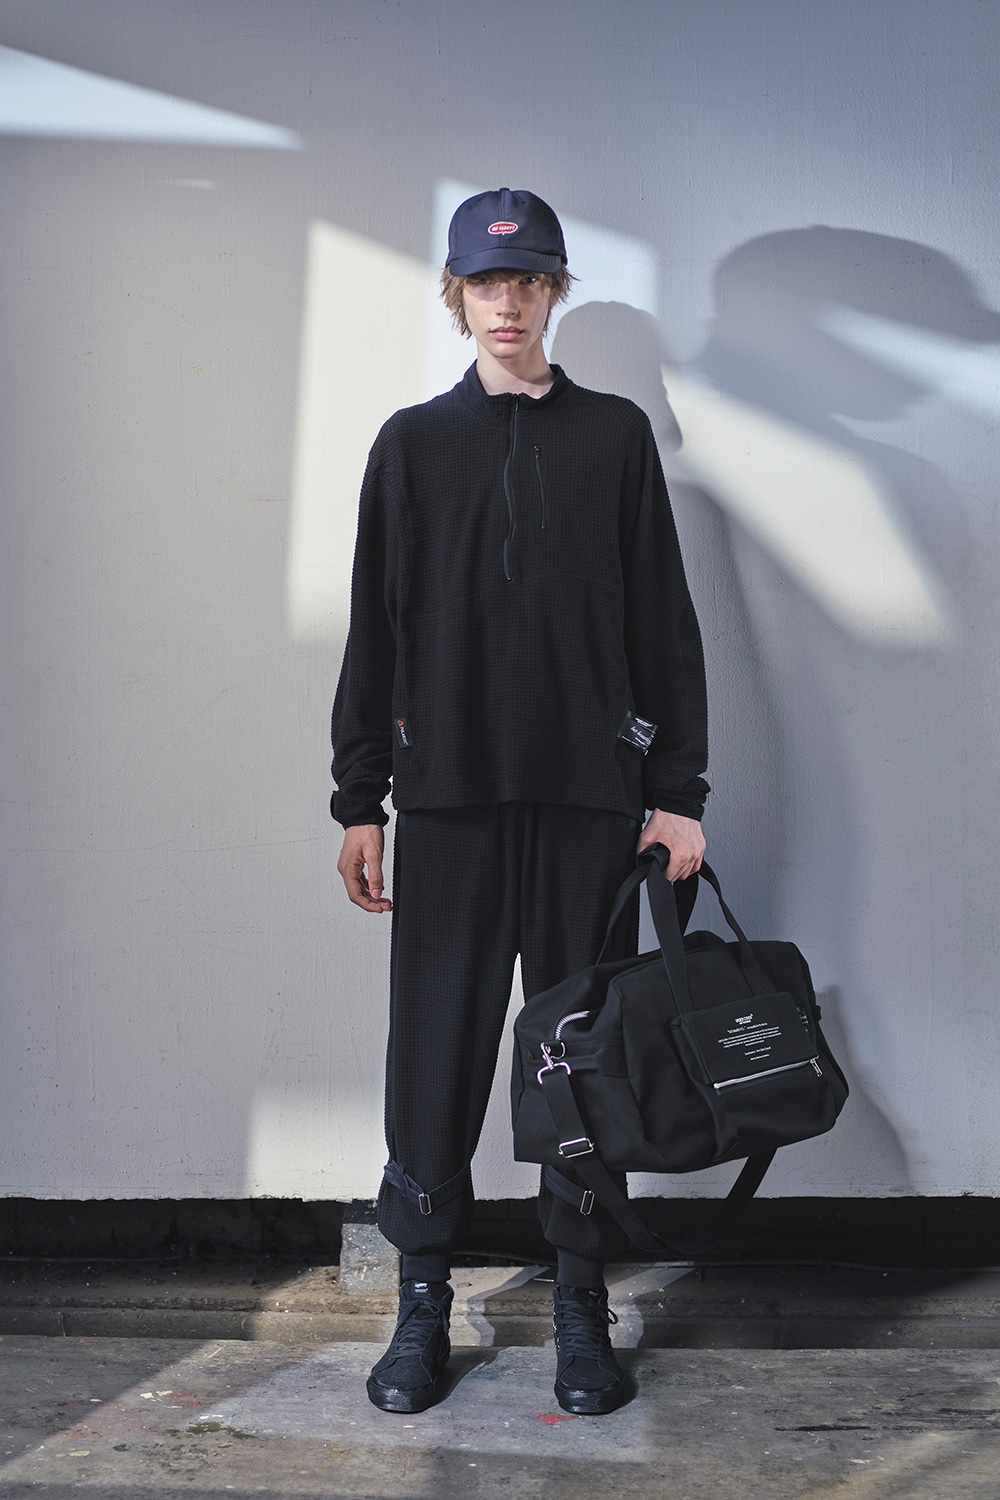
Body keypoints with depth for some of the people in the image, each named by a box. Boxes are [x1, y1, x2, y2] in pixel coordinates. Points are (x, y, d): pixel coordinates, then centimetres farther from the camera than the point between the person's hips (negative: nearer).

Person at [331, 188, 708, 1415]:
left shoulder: (615, 436, 10)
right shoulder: (411, 444, 11)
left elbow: (663, 623, 7)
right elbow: (374, 629, 9)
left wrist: (677, 790, 0)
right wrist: (357, 798, 3)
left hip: (589, 791, 0)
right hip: (447, 791, 0)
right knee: (436, 1046, 2)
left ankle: (582, 1305, 17)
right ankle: (423, 1302, 16)